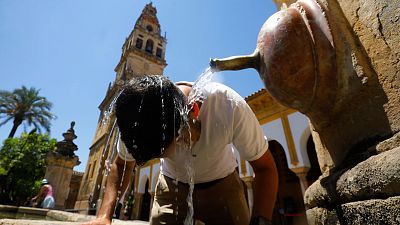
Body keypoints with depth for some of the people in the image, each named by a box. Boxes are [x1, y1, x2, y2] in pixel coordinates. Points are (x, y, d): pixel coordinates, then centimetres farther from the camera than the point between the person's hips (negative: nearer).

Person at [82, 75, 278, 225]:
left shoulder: (230, 107, -35)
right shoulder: (136, 121, -26)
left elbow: (264, 167, -21)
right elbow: (121, 166, -6)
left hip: (221, 183, -1)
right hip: (171, 185, 2)